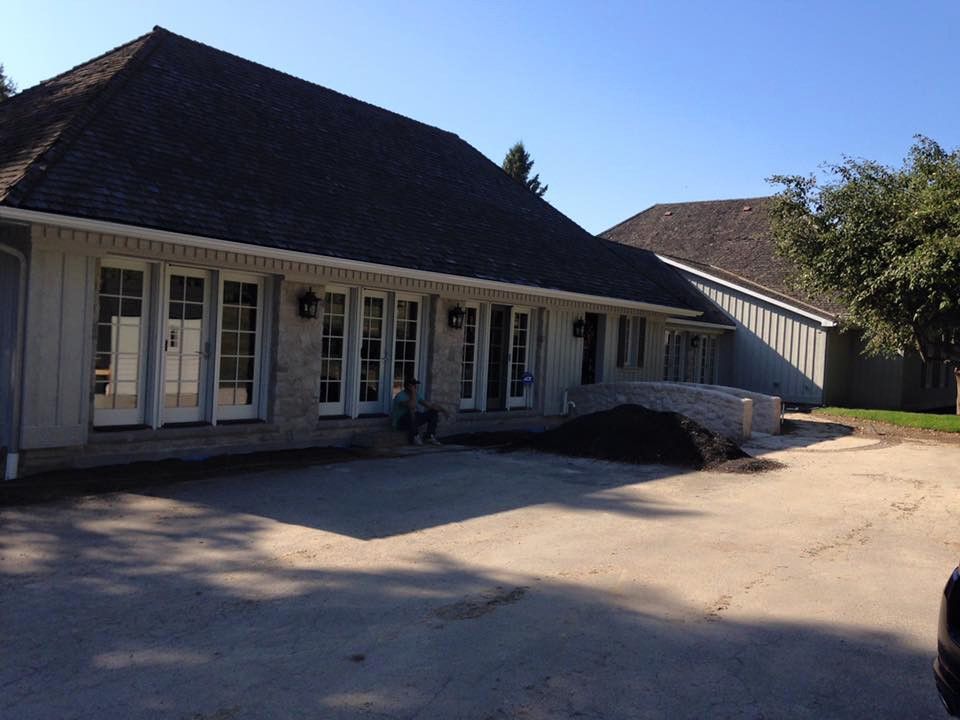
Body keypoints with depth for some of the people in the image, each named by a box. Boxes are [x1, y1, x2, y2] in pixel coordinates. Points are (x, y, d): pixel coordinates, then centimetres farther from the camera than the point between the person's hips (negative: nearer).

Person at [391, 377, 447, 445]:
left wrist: (441, 409, -10)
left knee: (433, 412, 0)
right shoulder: (400, 396, -19)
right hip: (400, 423, -8)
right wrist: (414, 392, -27)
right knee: (412, 412, -39)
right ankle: (414, 437, -27)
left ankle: (430, 436, -7)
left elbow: (429, 406, 5)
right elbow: (412, 406, -37)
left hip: (414, 420, 8)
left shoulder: (417, 395, 6)